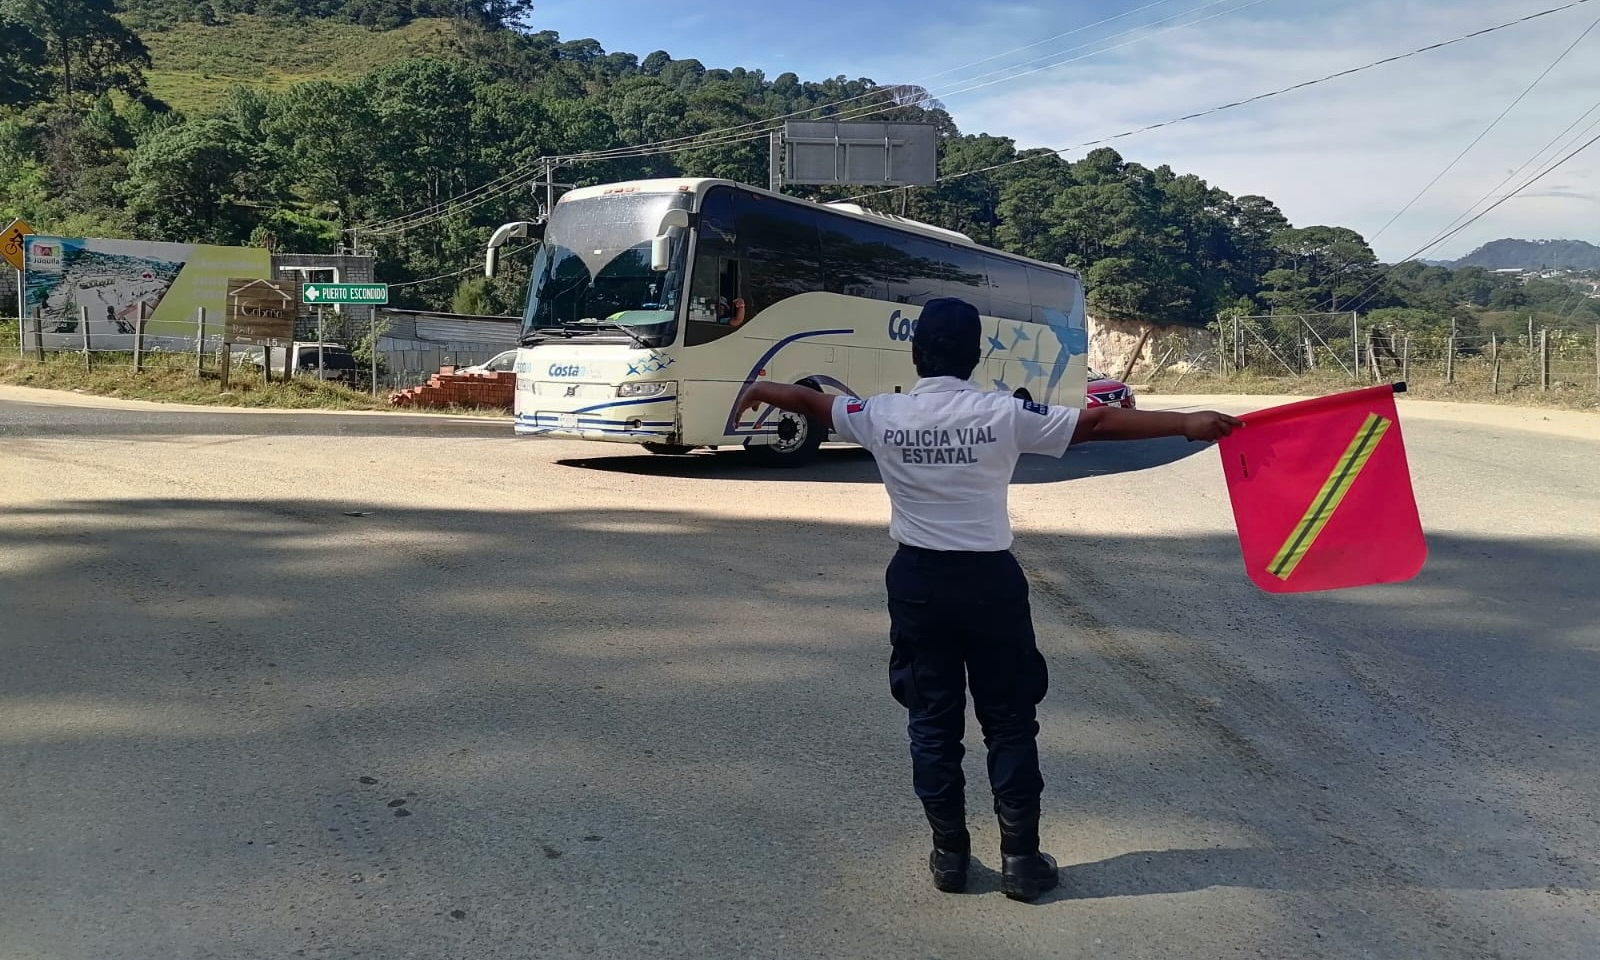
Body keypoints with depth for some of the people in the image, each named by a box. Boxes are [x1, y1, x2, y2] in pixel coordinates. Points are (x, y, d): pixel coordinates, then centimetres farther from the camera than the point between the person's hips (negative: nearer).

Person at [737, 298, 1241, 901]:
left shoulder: (882, 416, -4)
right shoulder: (1003, 414, -11)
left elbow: (812, 403, 13)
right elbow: (1098, 423, -11)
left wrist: (763, 391, 32)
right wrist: (1190, 424, -6)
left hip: (917, 580, 2)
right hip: (989, 580, -2)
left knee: (932, 720, 12)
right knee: (1010, 721, 10)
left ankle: (949, 854, 20)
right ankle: (1021, 860, 16)